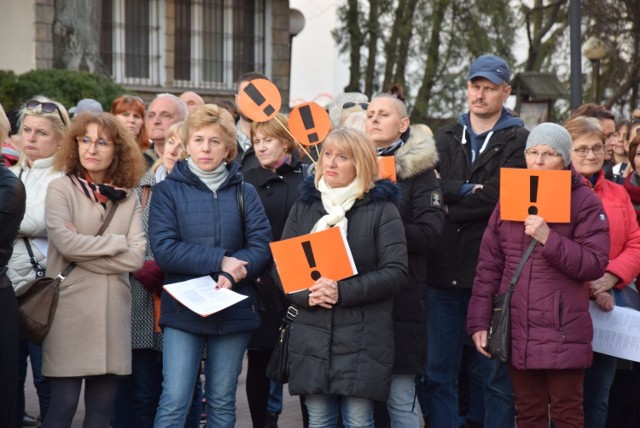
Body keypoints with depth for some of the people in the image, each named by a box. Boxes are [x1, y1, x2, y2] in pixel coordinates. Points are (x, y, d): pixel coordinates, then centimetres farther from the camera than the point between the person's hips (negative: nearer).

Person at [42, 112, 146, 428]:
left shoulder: (128, 198, 9)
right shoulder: (60, 189, 0)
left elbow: (136, 257, -2)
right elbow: (64, 242, -16)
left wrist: (84, 251, -10)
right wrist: (116, 242, -6)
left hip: (113, 310, 4)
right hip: (69, 309, -4)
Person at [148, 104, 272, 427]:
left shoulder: (244, 193, 8)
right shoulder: (169, 190, 1)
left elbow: (262, 246, -3)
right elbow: (163, 249, -11)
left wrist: (232, 274, -21)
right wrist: (220, 260, -16)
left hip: (233, 311, 2)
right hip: (182, 311, -2)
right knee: (173, 401, -7)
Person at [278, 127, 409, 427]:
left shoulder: (381, 208, -1)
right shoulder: (304, 205, 12)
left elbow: (395, 271, -9)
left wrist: (343, 291, -18)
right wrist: (306, 294, -11)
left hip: (362, 337, -3)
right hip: (311, 335, 4)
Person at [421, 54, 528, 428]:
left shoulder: (519, 141, 1)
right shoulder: (445, 138, 14)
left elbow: (501, 200, -12)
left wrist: (451, 202, -7)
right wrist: (470, 191, -15)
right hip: (444, 270, 4)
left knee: (496, 372, 3)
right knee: (438, 372, 7)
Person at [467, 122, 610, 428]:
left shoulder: (584, 201, -2)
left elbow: (595, 264, -10)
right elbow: (488, 266, 10)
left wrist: (549, 239, -21)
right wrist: (478, 321, 4)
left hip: (563, 333, -4)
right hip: (517, 332, 4)